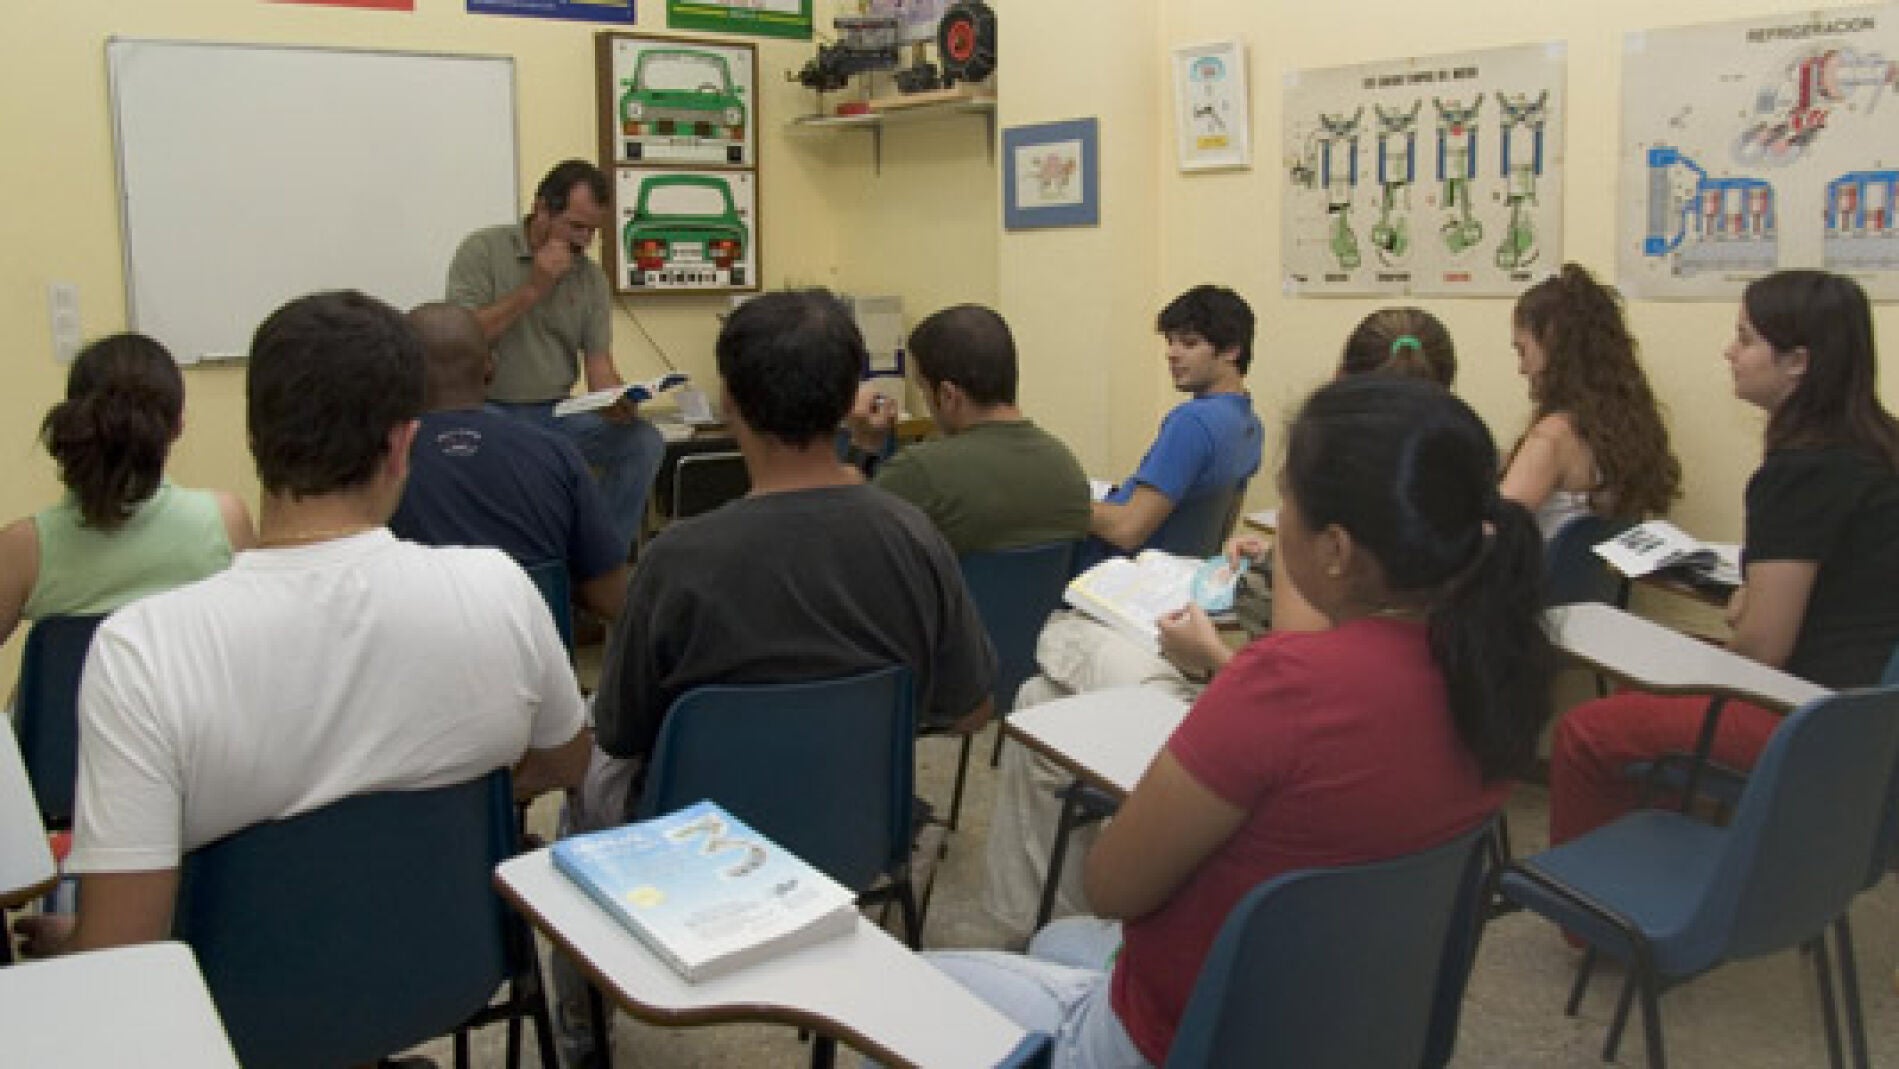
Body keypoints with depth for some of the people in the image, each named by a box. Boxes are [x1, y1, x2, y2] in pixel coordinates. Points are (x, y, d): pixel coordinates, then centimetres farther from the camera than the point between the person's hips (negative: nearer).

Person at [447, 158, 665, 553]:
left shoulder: (591, 276, 9)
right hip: (489, 412, -4)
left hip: (557, 416, 4)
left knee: (644, 442, -20)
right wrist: (533, 289, -14)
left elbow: (598, 360, 4)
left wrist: (617, 402, -18)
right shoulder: (484, 250, -2)